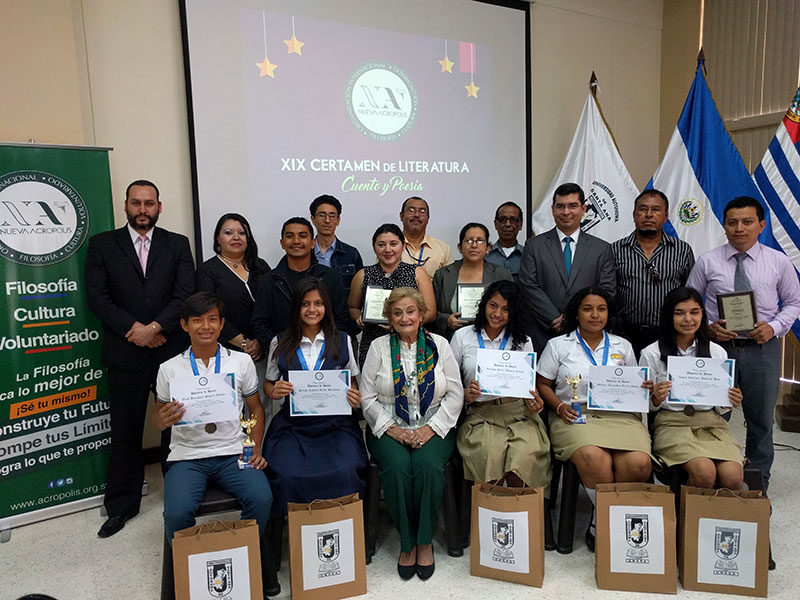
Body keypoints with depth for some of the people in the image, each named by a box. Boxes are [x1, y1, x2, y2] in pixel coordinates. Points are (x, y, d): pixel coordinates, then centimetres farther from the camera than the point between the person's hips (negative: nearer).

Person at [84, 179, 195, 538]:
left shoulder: (177, 244, 7)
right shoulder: (102, 244, 7)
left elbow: (186, 293, -3)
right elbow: (97, 296, -1)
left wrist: (155, 327, -14)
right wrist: (133, 329, -12)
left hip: (171, 349, 0)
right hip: (125, 352, 0)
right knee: (125, 431, 9)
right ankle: (121, 506, 23)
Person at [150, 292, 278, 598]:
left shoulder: (241, 362, 5)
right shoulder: (170, 369, 4)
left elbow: (256, 408, 12)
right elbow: (157, 416, 14)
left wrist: (256, 451, -1)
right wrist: (162, 420, -12)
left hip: (233, 453, 0)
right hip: (187, 456, 0)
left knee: (261, 499, -26)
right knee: (176, 514, -27)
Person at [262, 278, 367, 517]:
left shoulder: (342, 341, 10)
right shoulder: (280, 344, 9)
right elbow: (269, 382, 20)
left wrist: (355, 397, -4)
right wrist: (274, 392, -4)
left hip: (336, 423, 0)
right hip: (292, 424, 1)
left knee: (345, 472, -27)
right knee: (288, 476, -26)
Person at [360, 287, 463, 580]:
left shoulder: (439, 345, 6)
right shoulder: (379, 347, 6)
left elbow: (455, 394, 1)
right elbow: (367, 398, 1)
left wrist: (430, 429, -11)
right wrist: (392, 429, -12)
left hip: (433, 427, 0)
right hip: (389, 428, 0)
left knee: (428, 465, -29)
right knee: (397, 466, -29)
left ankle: (424, 541, -7)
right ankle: (407, 542, -7)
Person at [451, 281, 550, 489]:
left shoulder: (523, 342, 14)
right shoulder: (463, 337, 9)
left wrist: (534, 403, -6)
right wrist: (465, 394, -11)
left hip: (518, 412, 1)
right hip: (480, 413, -1)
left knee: (526, 454, -30)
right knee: (491, 454, -32)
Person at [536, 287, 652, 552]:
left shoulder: (623, 346, 20)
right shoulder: (558, 345, 11)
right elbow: (543, 384, 9)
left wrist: (644, 389, 0)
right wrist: (560, 407, -8)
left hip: (620, 415, 3)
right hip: (576, 415, -3)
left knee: (639, 463, -26)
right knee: (594, 458, -34)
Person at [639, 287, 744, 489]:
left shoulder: (717, 352, 11)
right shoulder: (651, 354, 1)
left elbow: (720, 407, 17)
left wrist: (730, 402, -5)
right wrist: (656, 399, -17)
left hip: (712, 422, 3)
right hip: (673, 423, -3)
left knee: (733, 476, -24)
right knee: (704, 472, -28)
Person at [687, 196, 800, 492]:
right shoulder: (708, 261, -2)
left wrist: (774, 327, -8)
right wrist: (707, 327, -13)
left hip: (762, 348, 1)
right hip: (718, 345, -1)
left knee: (761, 420, 13)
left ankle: (759, 485, 31)